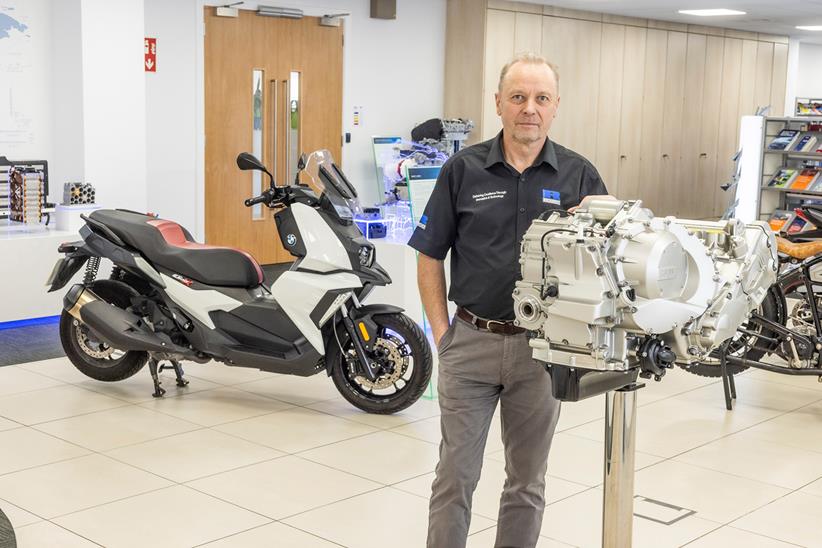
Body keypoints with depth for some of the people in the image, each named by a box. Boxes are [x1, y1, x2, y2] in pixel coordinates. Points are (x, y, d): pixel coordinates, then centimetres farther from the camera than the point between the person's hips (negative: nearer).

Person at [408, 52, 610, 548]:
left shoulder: (579, 175, 1)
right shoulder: (464, 169, -1)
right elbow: (431, 257, 4)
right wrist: (442, 332, -2)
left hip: (541, 345, 1)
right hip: (471, 341, -1)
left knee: (527, 480, 14)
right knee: (455, 475, 5)